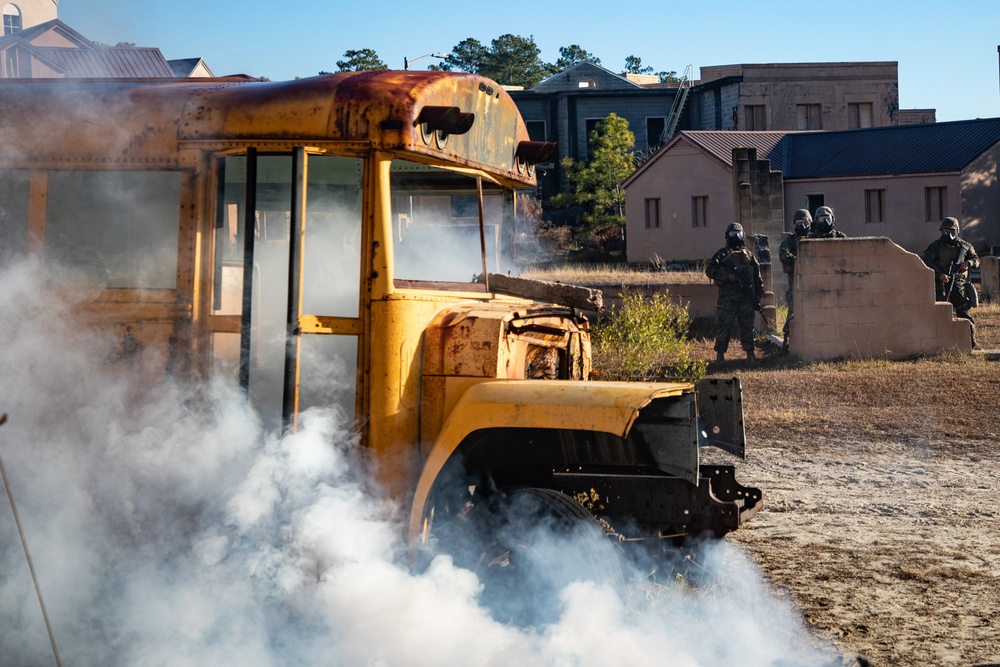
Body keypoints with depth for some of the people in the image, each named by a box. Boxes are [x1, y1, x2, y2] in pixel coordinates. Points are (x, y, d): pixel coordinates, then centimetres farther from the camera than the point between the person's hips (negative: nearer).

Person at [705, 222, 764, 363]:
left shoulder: (748, 255, 14)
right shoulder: (722, 254, 3)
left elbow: (757, 276, 17)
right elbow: (709, 269, -8)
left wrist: (758, 294, 11)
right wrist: (727, 276, -16)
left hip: (746, 298, 3)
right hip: (727, 297, -3)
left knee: (747, 326, 7)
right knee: (724, 326, -3)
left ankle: (750, 352, 14)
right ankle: (720, 354, 4)